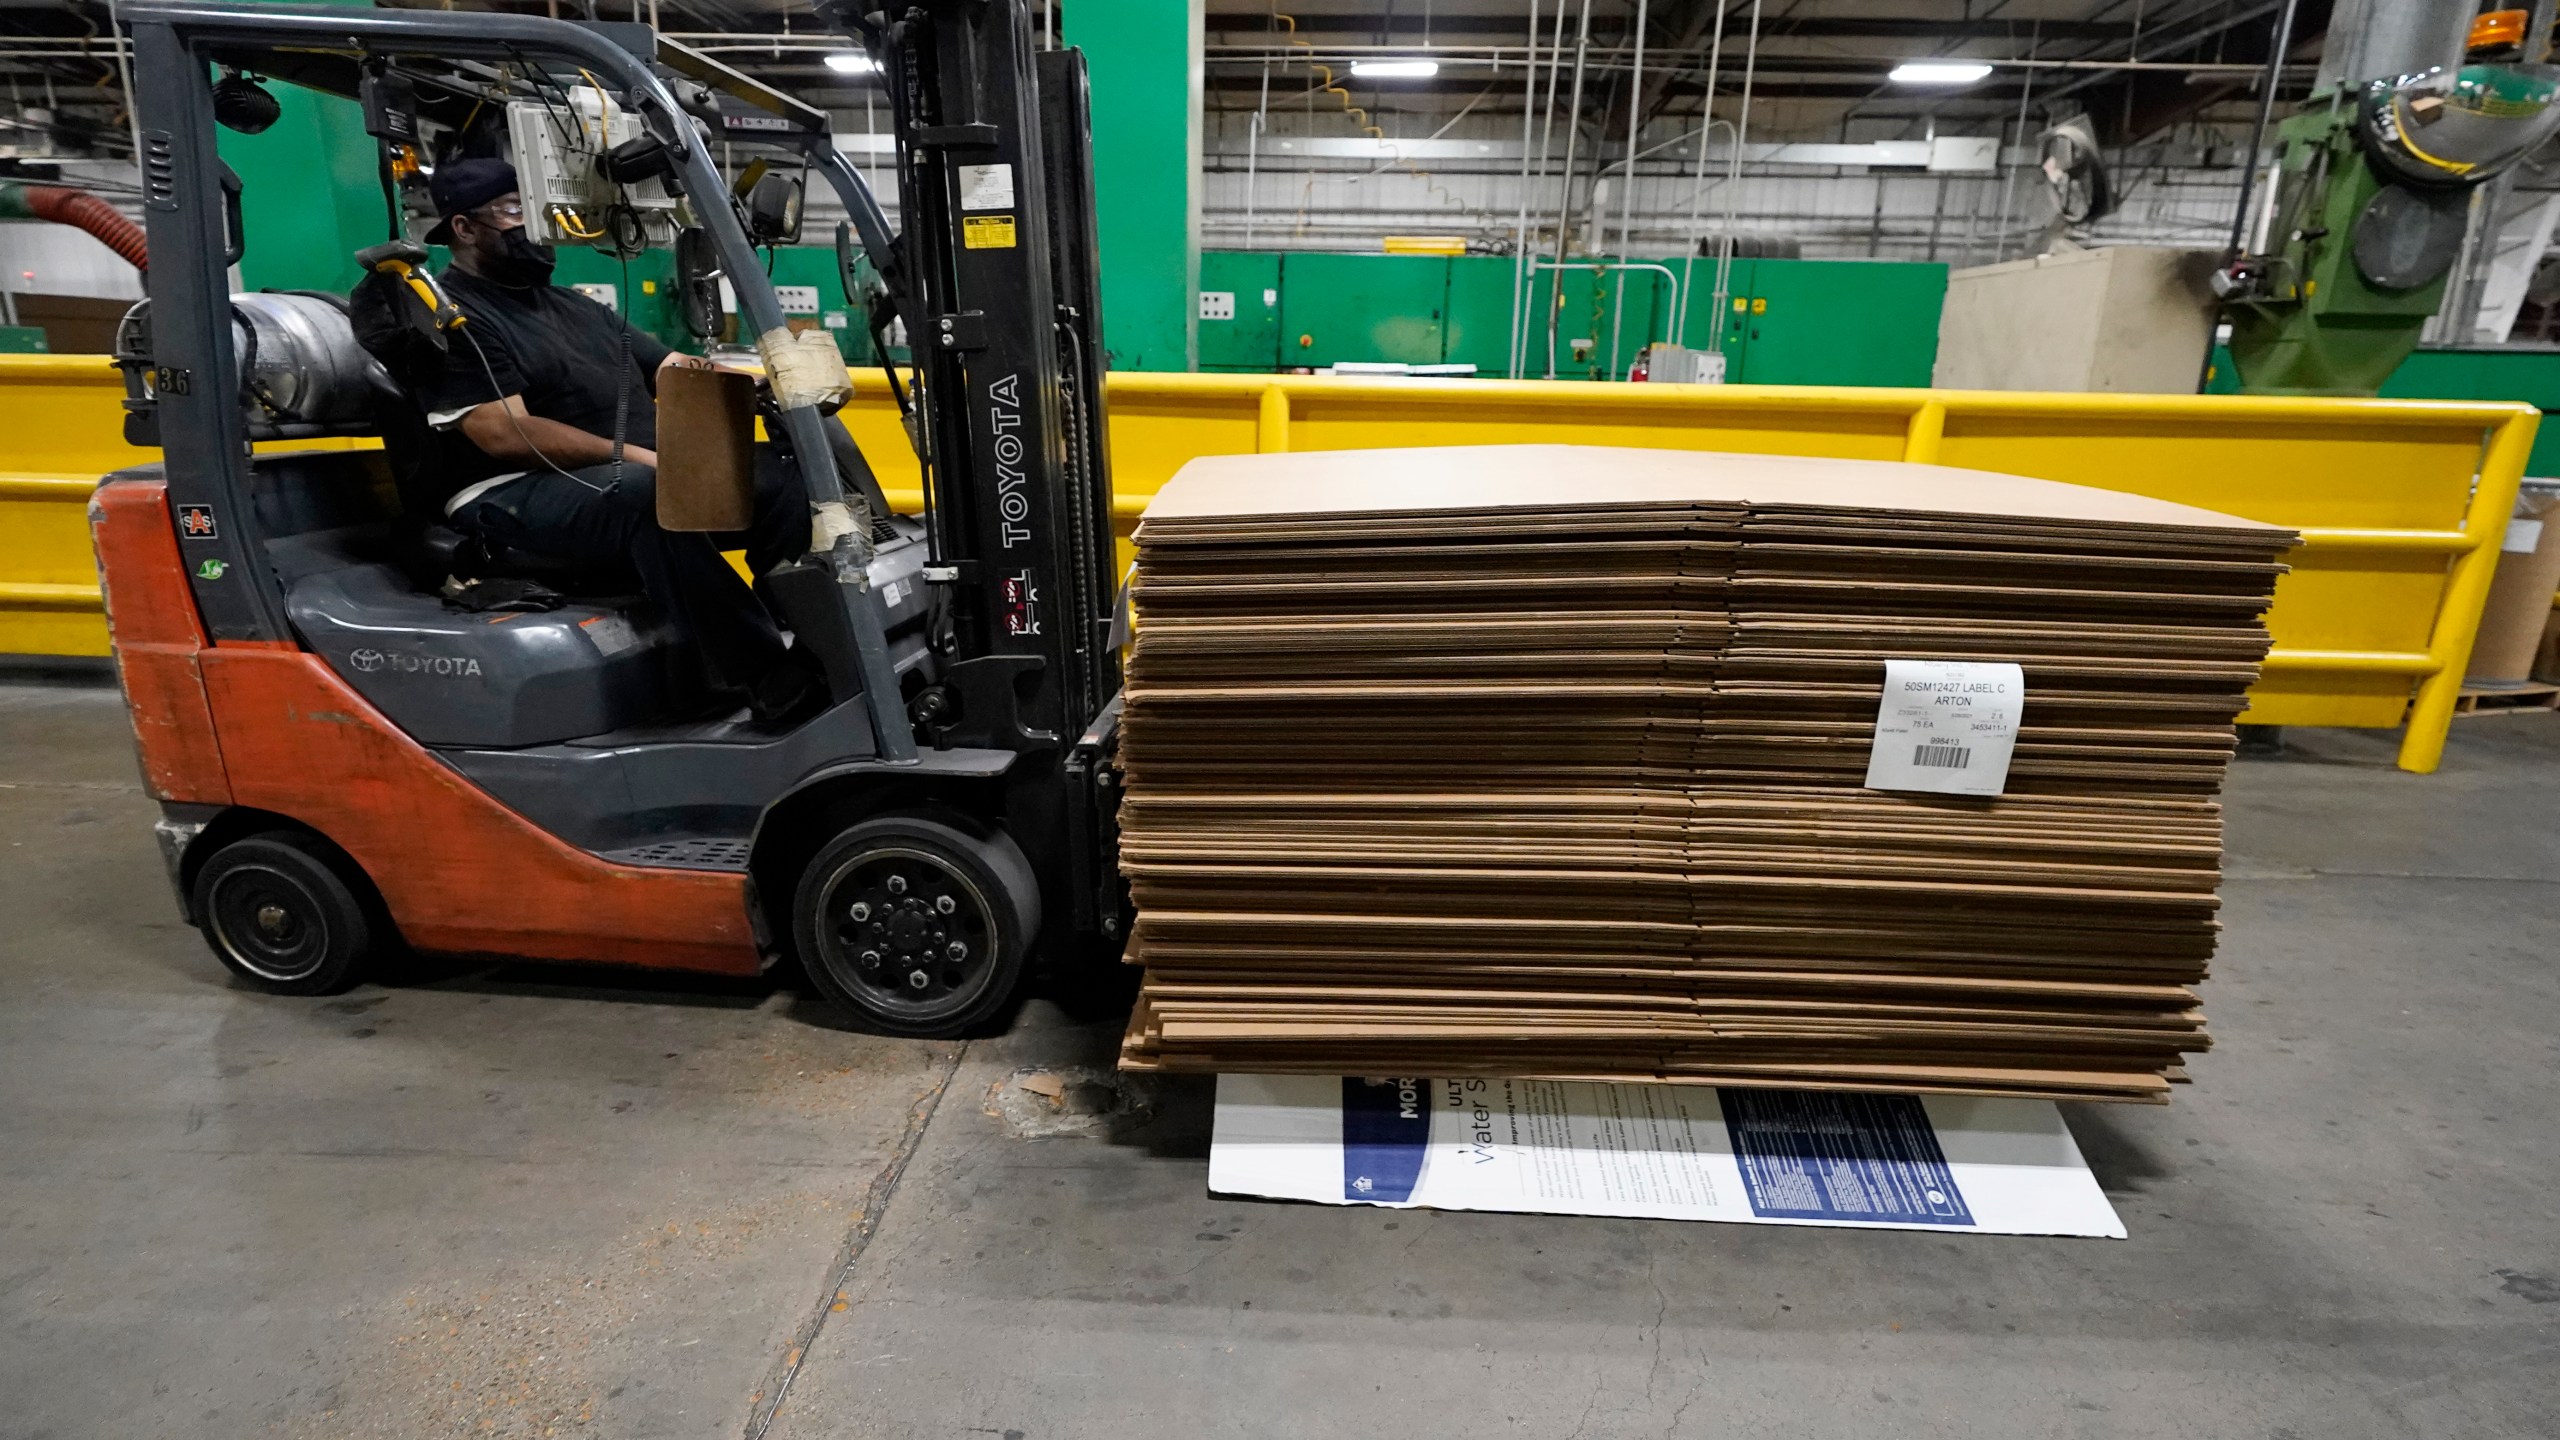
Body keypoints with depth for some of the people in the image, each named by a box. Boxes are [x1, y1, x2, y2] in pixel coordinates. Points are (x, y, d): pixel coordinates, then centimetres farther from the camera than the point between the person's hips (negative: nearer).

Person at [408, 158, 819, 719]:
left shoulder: (573, 307, 25)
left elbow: (678, 373, 18)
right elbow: (507, 433, -14)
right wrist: (634, 456, -21)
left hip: (647, 478, 8)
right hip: (518, 496, -7)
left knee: (781, 480, -15)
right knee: (644, 494, -40)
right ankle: (763, 675, -42)